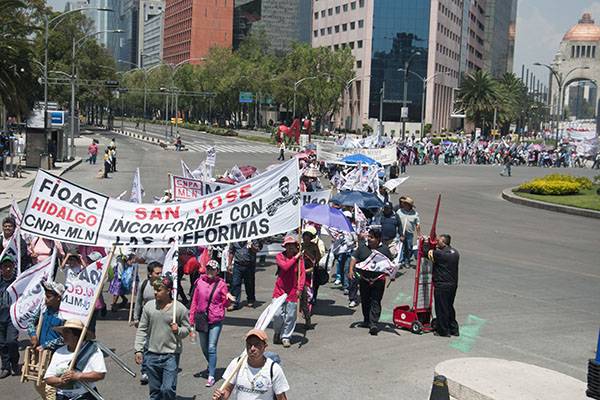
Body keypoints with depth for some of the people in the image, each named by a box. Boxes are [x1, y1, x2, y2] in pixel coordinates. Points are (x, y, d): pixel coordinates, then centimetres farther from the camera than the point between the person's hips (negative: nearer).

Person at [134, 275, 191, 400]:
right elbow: (142, 330, 5)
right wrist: (138, 349, 1)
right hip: (152, 354, 3)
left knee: (168, 389, -10)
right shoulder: (149, 306, 0)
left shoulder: (180, 308, -7)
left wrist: (178, 330, -19)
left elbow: (187, 329, 2)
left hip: (171, 355, -3)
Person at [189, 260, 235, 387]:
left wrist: (228, 298, -19)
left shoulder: (221, 284, -5)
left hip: (216, 320, -3)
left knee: (211, 348, -7)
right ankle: (211, 367, 42)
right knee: (204, 347, 16)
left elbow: (225, 304, 3)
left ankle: (211, 376, 1)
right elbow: (195, 301, 6)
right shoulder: (200, 282, 1)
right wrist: (191, 318, 6)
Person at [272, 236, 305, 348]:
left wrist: (300, 288, -14)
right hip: (280, 289, -1)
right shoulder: (280, 256, -1)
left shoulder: (299, 258, 1)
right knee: (277, 314, -4)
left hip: (292, 291, 1)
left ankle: (286, 337, 19)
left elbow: (302, 274, -3)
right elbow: (285, 266, -19)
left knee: (290, 316, 3)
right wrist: (294, 258, -14)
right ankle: (277, 332, 24)